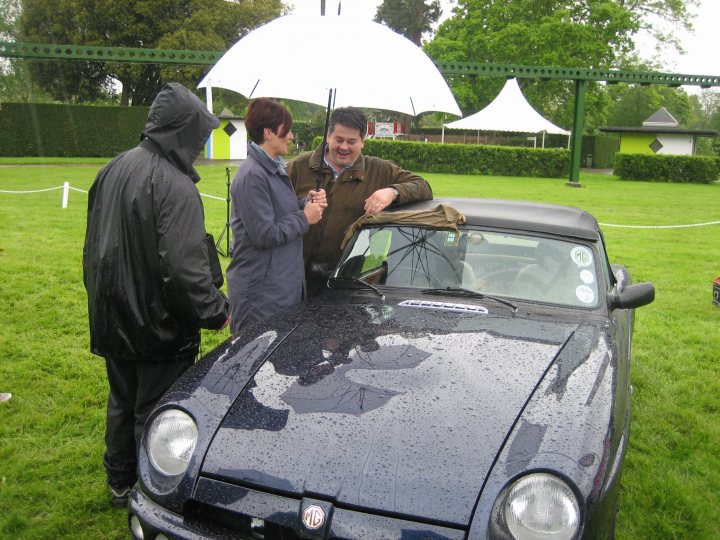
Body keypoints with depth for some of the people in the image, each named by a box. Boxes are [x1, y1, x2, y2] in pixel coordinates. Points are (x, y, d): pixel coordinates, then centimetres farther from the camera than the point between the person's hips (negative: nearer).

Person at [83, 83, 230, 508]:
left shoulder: (114, 170, 4)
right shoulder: (175, 186, -23)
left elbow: (95, 245, 13)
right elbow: (183, 269, -28)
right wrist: (218, 311, -14)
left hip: (113, 322, 8)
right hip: (158, 326, -8)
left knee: (123, 402, 23)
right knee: (155, 414, 8)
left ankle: (120, 483, 41)